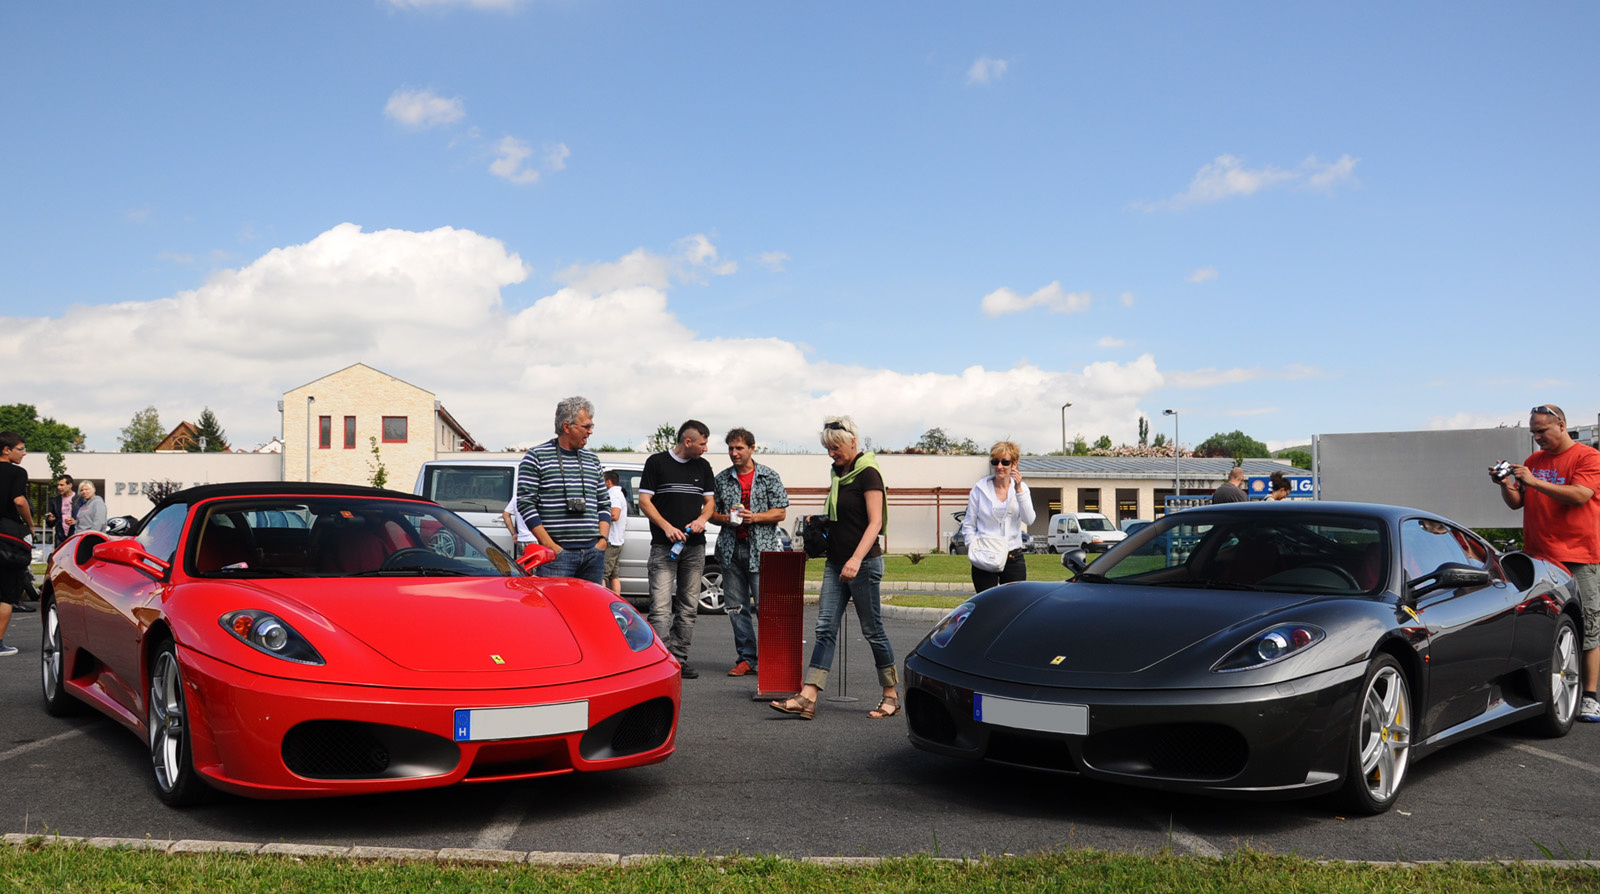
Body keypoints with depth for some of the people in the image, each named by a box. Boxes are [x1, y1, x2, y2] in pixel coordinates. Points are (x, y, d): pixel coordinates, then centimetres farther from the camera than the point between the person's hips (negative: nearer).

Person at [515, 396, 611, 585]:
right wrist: (550, 546, -12)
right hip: (557, 554, -5)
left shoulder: (592, 459, 18)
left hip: (593, 553, 5)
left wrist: (602, 539, 5)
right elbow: (525, 504, -5)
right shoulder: (536, 457, 1)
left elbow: (604, 504, 22)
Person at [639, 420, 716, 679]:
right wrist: (667, 527, -14)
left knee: (688, 607, 6)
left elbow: (710, 501, 18)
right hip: (663, 546, -5)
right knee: (661, 607, -12)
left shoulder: (703, 466, 13)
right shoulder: (657, 462, -1)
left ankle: (679, 659, 12)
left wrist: (702, 519, -4)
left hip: (695, 546, 5)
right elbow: (644, 501, -3)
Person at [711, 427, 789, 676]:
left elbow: (781, 512, 1)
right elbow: (711, 512, 15)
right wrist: (725, 518, -6)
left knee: (764, 606, -9)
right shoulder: (722, 479, 12)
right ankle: (745, 658, 11)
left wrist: (754, 517, -13)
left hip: (761, 550, -4)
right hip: (730, 550, 4)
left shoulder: (769, 476, 4)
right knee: (736, 607, 4)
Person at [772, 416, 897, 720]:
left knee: (872, 630, 1)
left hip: (864, 564, -8)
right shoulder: (839, 473, 14)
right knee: (825, 628, -1)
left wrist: (856, 559, -27)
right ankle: (807, 698, -7)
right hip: (836, 563, 8)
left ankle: (891, 695, 15)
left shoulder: (868, 473, -11)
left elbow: (875, 522, -18)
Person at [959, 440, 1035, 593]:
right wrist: (972, 546, -10)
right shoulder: (980, 489, 3)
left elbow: (1029, 520, -7)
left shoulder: (1021, 488, 7)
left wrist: (1019, 490, -14)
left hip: (1013, 557, 1)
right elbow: (968, 524, 7)